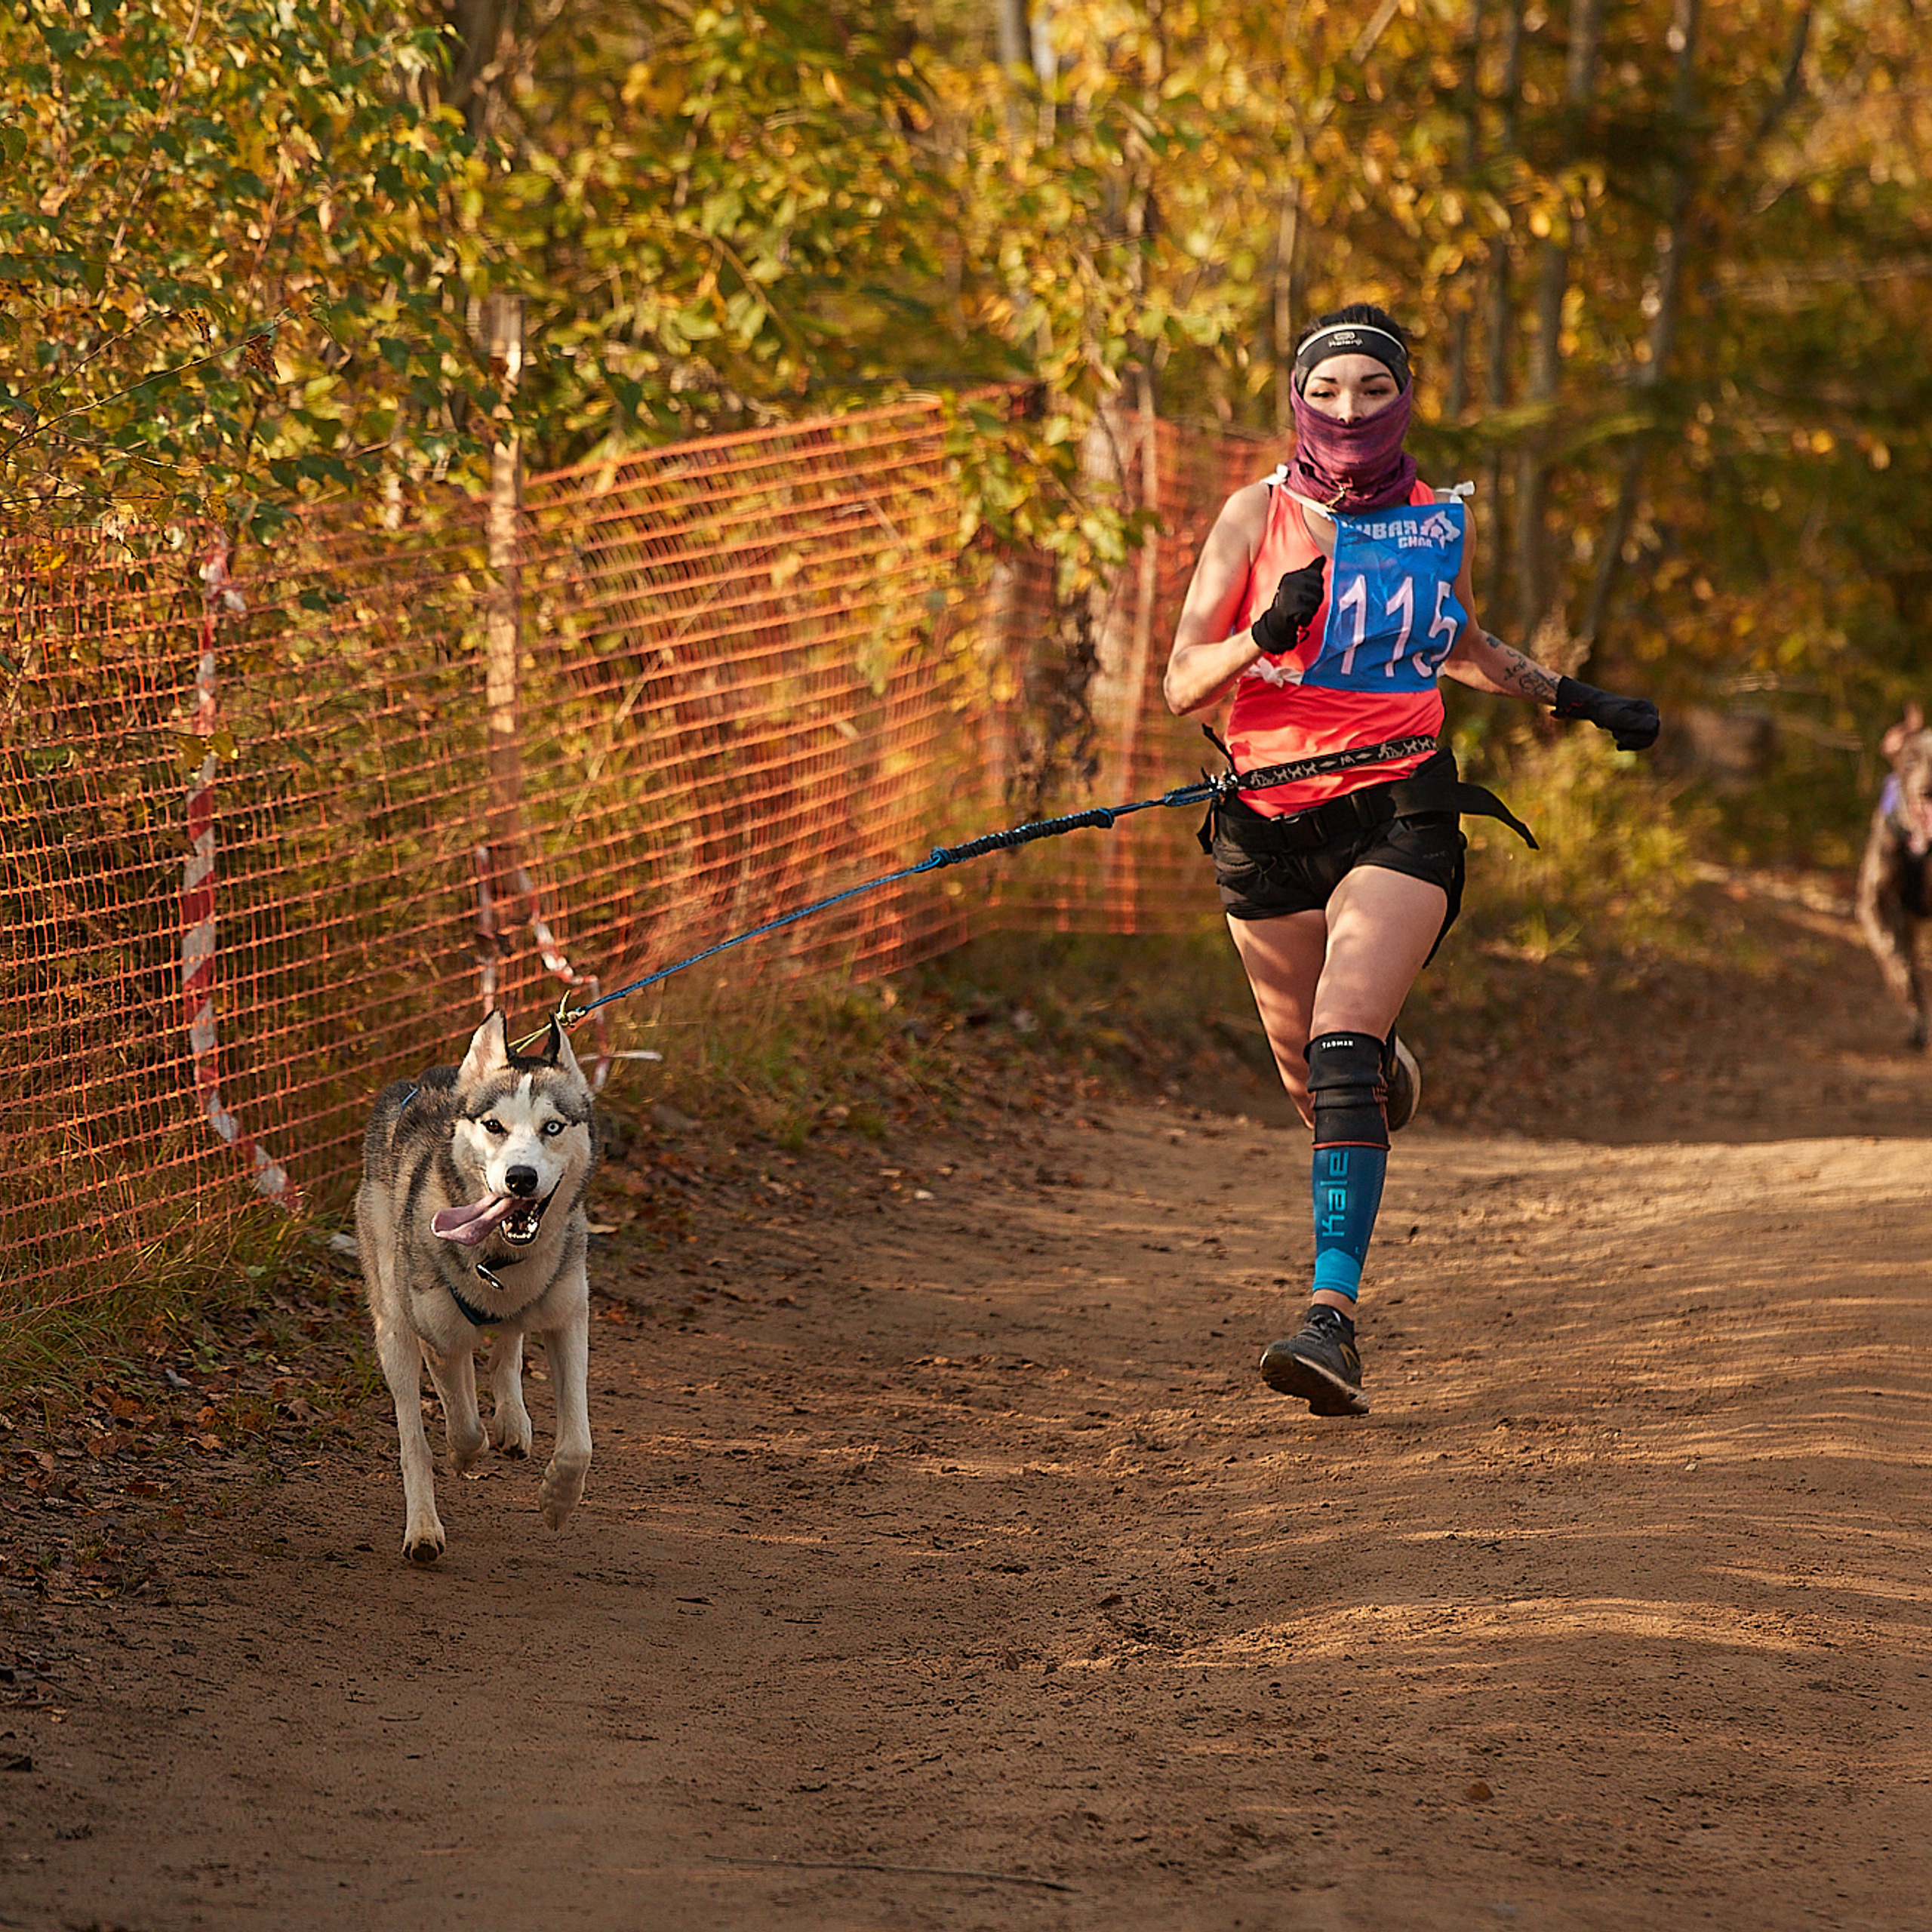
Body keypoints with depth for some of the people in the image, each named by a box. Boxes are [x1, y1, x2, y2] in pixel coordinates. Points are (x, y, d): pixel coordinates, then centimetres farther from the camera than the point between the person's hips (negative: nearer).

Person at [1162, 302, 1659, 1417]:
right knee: (1310, 1076, 14)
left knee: (1342, 1048, -22)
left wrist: (1575, 700, 23)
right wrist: (1264, 636, -21)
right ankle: (1388, 1072, 55)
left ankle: (1334, 1315, -28)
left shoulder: (1440, 521, 7)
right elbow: (1183, 686, -3)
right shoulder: (1260, 516, 1)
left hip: (1398, 811, -1)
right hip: (1271, 822, 1)